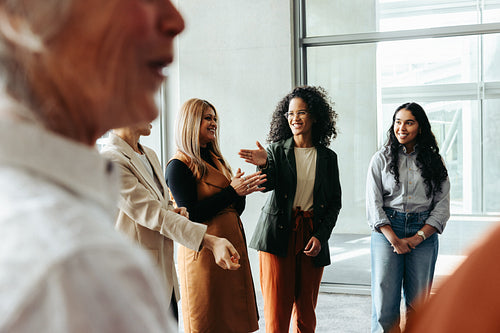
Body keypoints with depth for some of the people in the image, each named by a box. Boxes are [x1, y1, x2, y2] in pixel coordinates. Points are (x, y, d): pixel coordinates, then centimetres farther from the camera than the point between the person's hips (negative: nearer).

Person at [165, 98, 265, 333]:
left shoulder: (216, 160, 16)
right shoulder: (179, 166, -9)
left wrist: (243, 191, -5)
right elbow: (191, 214, -17)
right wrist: (232, 191, -16)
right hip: (204, 252, -8)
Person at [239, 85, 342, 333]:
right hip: (279, 234, -2)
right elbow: (267, 185, -11)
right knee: (277, 311, -4)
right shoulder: (277, 150, 3)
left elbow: (335, 202, 8)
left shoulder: (328, 157, 7)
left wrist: (321, 236, -3)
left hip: (313, 236, 2)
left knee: (306, 310, 7)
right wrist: (264, 165, -31)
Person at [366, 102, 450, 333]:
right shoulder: (381, 159, 5)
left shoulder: (434, 161, 8)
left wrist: (417, 238, -8)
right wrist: (395, 240, -10)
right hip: (387, 230, -1)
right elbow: (373, 204, 0)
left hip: (424, 234, 1)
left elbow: (442, 207, 4)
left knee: (418, 302, 4)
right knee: (385, 301, -5)